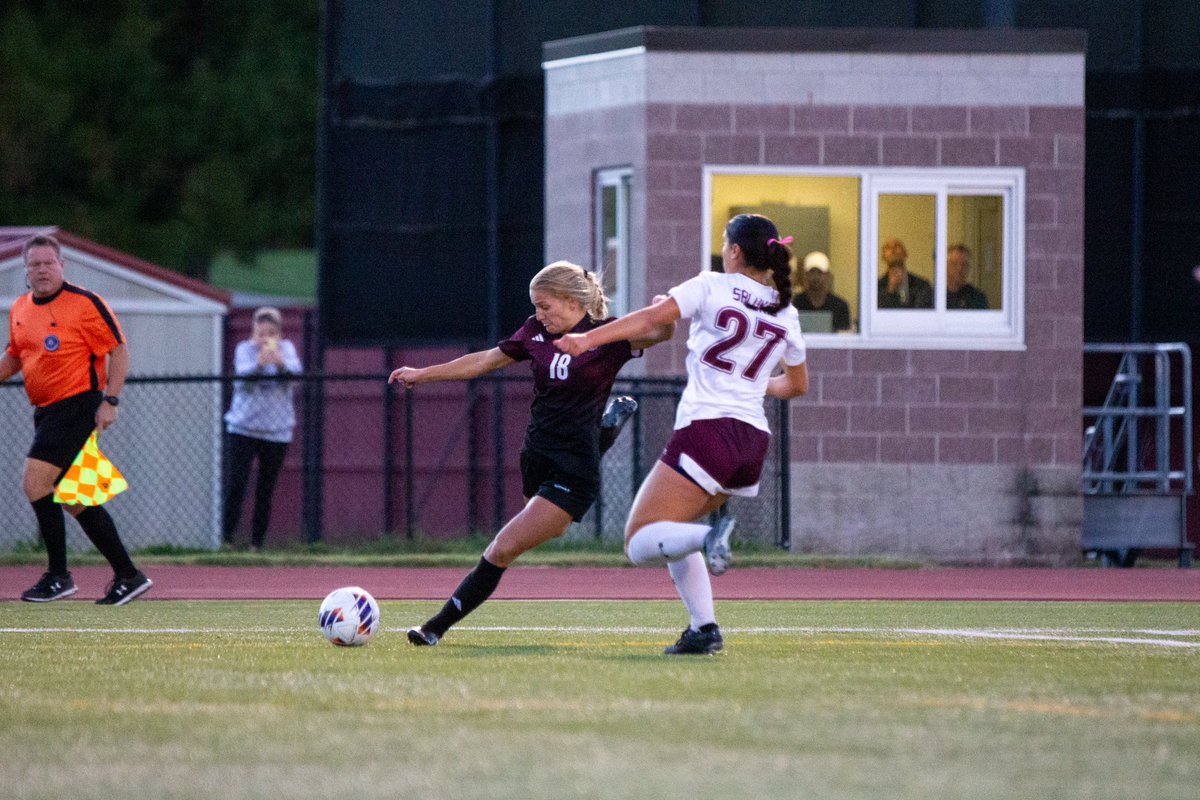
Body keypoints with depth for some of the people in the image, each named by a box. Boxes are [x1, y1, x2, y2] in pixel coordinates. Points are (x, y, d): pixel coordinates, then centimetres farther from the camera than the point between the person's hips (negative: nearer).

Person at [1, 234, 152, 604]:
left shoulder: (85, 303, -10)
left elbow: (119, 351, -8)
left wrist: (109, 401, -15)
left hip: (78, 404, -8)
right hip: (46, 411, 8)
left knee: (35, 481, -17)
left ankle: (58, 576, -7)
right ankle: (127, 575, 15)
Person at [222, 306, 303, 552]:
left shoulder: (286, 349, 3)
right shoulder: (244, 349, -1)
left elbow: (296, 372, -16)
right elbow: (243, 375, -20)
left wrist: (280, 363, -37)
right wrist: (259, 364, -41)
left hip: (277, 430, 1)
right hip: (242, 428, -1)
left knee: (265, 492, 3)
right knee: (235, 484, -12)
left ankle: (257, 543, 12)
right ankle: (226, 538, -4)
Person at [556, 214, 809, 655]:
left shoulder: (711, 287, 0)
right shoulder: (786, 313, 14)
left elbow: (652, 317, -14)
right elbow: (797, 385, 28)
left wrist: (587, 338, -18)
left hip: (706, 431, -6)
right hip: (754, 442, 6)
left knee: (640, 543, -7)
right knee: (670, 531, 23)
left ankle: (708, 537, -36)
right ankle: (703, 629, 7)